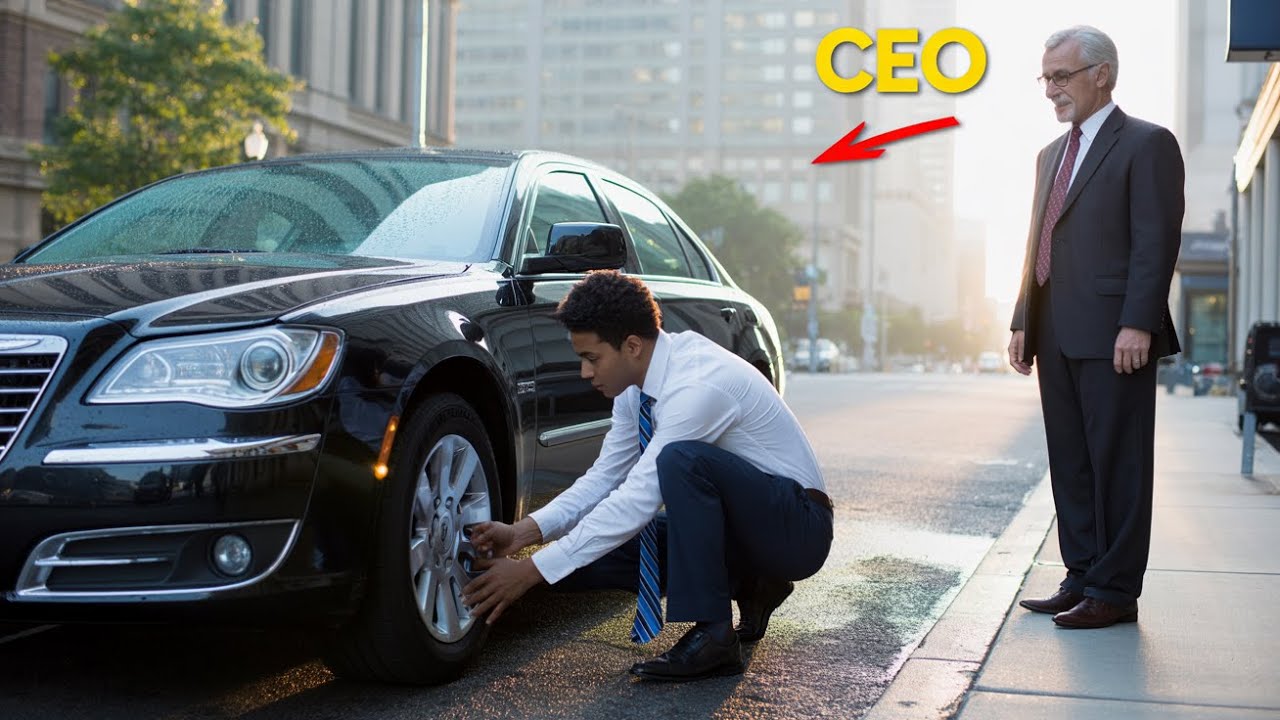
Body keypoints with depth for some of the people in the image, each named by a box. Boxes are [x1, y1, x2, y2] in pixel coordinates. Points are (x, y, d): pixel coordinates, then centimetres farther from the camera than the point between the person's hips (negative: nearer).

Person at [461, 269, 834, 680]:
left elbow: (638, 499, -31)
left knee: (682, 458, -35)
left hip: (795, 528, -9)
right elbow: (605, 477, 4)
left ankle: (713, 637, -24)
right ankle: (749, 589, 8)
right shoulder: (635, 387, -1)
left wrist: (533, 570, -29)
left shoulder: (699, 384, -28)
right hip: (738, 531, 9)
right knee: (592, 552, -6)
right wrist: (525, 531, -12)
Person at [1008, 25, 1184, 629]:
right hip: (1057, 339, 8)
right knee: (1070, 465, 10)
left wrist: (1137, 325, -19)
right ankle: (1082, 578, 18)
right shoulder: (1051, 155, 20)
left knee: (1117, 466, -2)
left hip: (1113, 337, -8)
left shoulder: (1147, 145, -3)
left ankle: (1115, 591, 4)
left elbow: (1156, 242, -11)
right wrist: (1023, 323, 13)